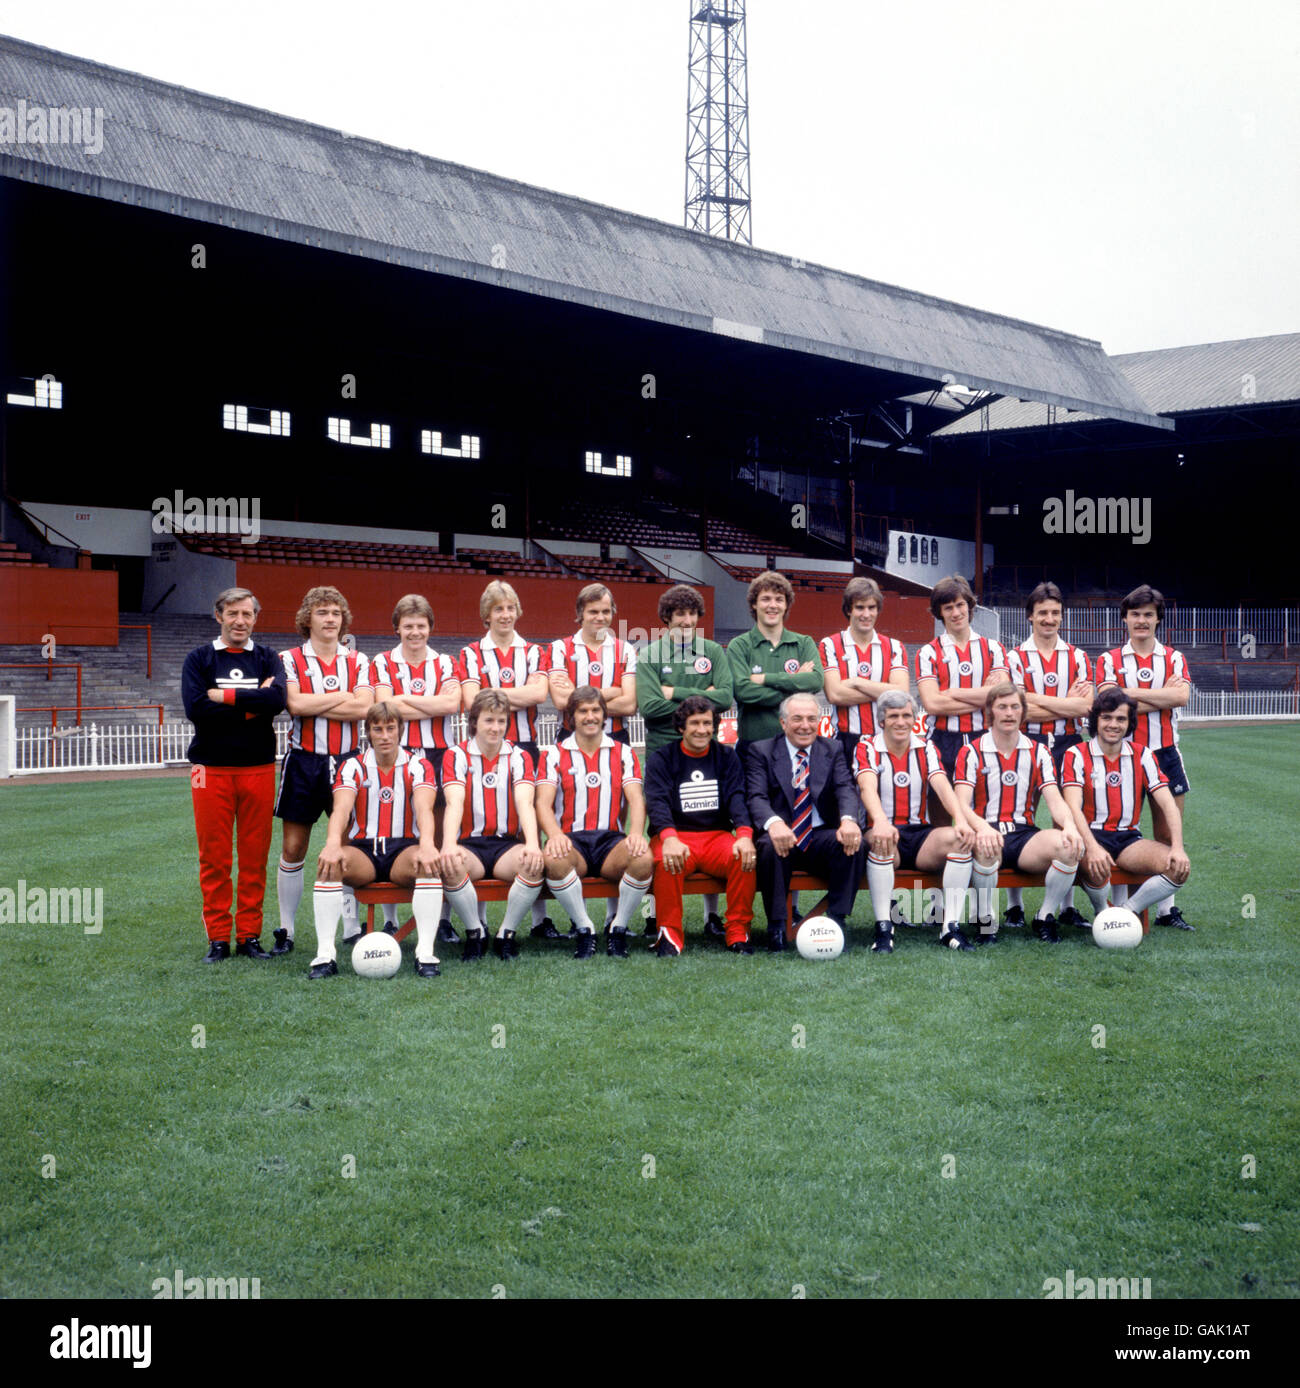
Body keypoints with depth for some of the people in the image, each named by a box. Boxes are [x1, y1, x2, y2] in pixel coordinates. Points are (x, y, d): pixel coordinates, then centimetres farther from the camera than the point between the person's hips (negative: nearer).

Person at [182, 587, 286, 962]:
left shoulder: (266, 659, 9)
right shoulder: (199, 659, 6)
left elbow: (277, 699, -12)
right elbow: (194, 707, -10)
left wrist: (223, 696, -12)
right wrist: (250, 705, -10)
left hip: (258, 768, 1)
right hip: (211, 769, -1)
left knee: (255, 857, 3)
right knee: (214, 858, 1)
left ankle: (250, 935, 12)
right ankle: (218, 939, 9)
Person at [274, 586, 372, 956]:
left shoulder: (358, 661, 8)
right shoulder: (290, 660, 3)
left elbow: (364, 707, -9)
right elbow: (295, 704, -14)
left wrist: (312, 705, -11)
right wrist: (343, 696, -7)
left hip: (348, 760, 1)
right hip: (304, 761, -1)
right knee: (293, 848, 1)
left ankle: (353, 926, 12)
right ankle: (286, 930, 10)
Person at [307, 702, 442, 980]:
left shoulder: (418, 766, 3)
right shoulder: (352, 766, 6)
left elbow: (424, 808, -16)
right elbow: (341, 808, -13)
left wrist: (427, 843, -38)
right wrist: (333, 843, -36)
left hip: (404, 849, -1)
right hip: (362, 849, 1)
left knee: (430, 862, -35)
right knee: (328, 863, -31)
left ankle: (425, 954, -35)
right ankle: (325, 954, -32)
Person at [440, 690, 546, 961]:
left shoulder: (519, 757, 5)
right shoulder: (456, 755, 1)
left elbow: (524, 803, -11)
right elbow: (454, 803, -15)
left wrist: (532, 843, -31)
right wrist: (449, 844, -35)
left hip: (508, 844, 1)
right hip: (469, 844, -1)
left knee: (534, 864, -32)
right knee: (450, 865, -35)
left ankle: (506, 934, -11)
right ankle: (475, 933, -11)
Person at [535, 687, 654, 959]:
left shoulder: (623, 753, 16)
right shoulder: (554, 755, 11)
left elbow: (636, 799, 3)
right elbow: (543, 803, -1)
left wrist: (636, 832, -19)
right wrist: (554, 834, -24)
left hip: (611, 839, 1)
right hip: (571, 839, -1)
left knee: (643, 858, -33)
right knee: (554, 860, -38)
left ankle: (618, 928, -11)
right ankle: (584, 929, -17)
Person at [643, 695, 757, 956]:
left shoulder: (726, 757, 14)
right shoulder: (661, 760, 7)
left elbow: (737, 797, 0)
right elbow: (657, 802, -9)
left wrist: (745, 835, -22)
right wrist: (669, 837, -31)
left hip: (718, 835, 2)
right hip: (676, 835, -2)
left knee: (745, 857, -29)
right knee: (666, 861, -36)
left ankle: (738, 932, -17)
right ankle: (670, 933, -23)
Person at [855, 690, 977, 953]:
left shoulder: (926, 749, 11)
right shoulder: (867, 749, 1)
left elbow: (942, 785, -7)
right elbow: (868, 787, -19)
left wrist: (961, 820, -27)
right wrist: (880, 822, -41)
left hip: (921, 835, 3)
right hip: (885, 833, -3)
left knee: (959, 838, -26)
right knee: (879, 839, -38)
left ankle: (952, 926, -25)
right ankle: (883, 928, -34)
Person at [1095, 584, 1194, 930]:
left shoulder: (1174, 659, 9)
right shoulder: (1109, 661, 4)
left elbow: (1181, 696, -11)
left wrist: (1131, 693, -13)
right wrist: (1161, 697, -11)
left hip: (1164, 753, 2)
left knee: (1168, 833, 4)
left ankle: (1166, 908, 12)